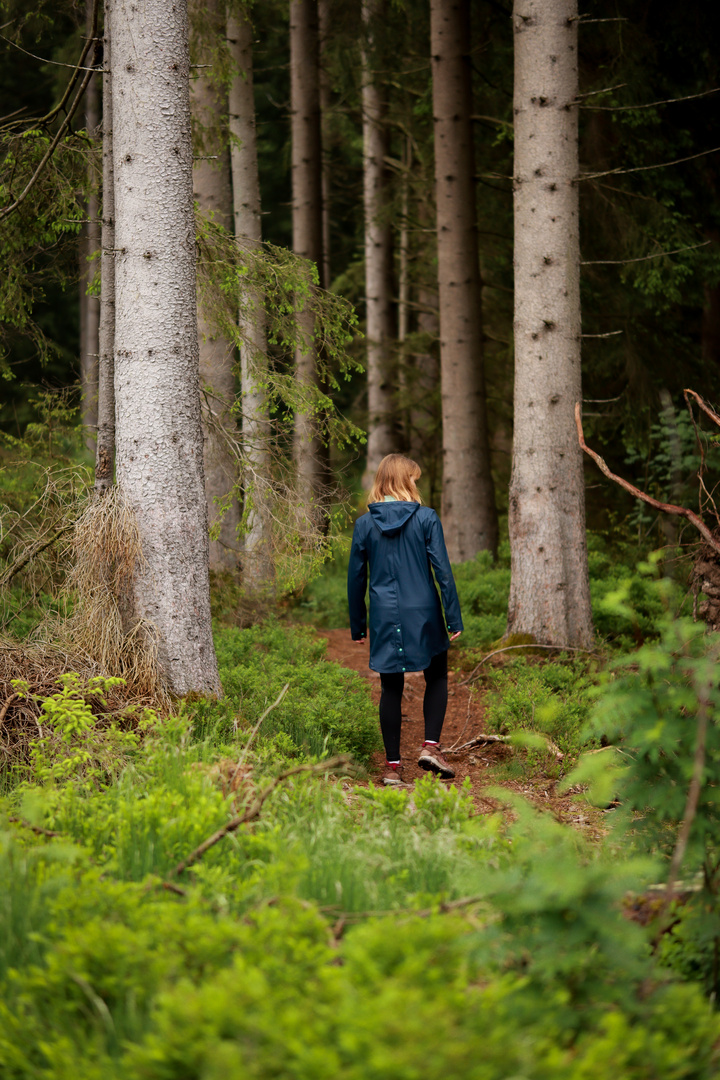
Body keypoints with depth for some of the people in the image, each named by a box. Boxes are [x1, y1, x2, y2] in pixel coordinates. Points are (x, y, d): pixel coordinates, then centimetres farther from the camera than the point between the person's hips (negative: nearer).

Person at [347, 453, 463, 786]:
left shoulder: (365, 524, 0)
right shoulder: (426, 518, -6)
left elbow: (356, 577, 5)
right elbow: (443, 570, -8)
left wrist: (357, 625, 14)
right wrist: (454, 618, -3)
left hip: (384, 618, 2)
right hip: (423, 613, -2)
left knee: (391, 688, 9)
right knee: (436, 678, 17)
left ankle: (393, 766, 9)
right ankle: (431, 746, 1)